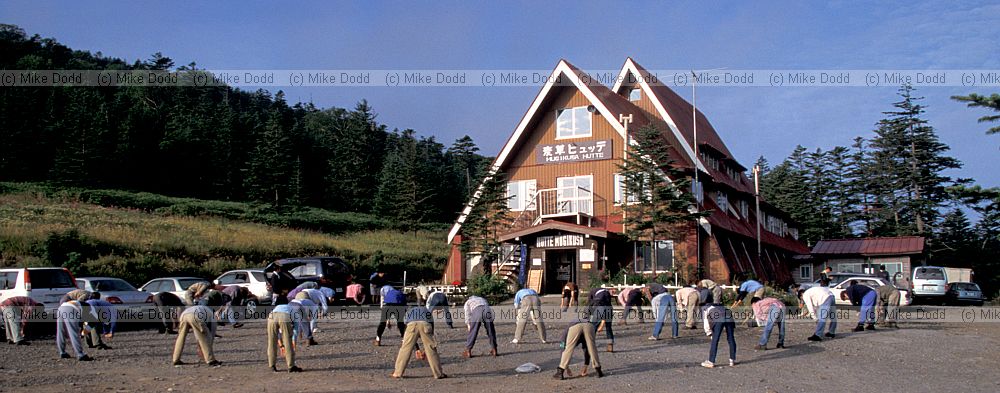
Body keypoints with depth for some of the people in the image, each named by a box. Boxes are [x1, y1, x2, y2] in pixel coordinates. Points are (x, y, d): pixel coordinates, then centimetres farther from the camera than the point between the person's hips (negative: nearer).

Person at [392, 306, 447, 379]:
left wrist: (417, 349, 43)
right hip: (425, 325, 0)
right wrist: (426, 350, 41)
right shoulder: (428, 311, 41)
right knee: (431, 349, 10)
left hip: (411, 324, 0)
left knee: (405, 348, 10)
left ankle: (397, 373, 11)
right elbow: (431, 333, 36)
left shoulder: (409, 312, 41)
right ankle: (438, 374, 13)